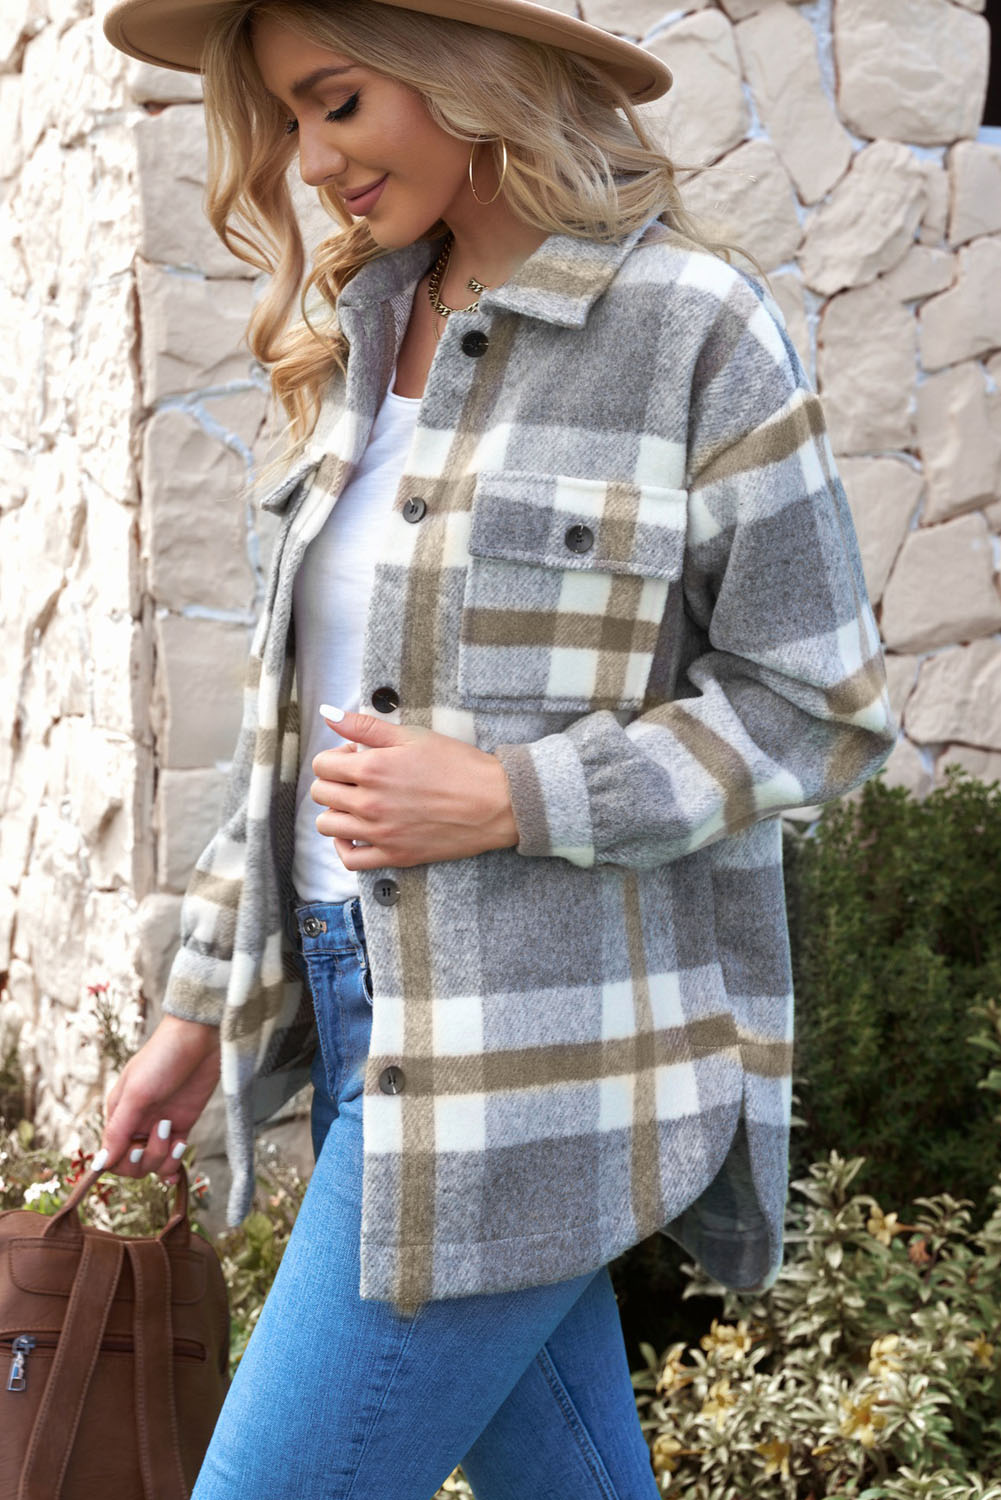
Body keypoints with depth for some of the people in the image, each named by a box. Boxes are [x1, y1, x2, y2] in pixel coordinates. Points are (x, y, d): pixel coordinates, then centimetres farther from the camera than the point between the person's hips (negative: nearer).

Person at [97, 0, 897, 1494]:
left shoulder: (689, 329, -8)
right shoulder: (365, 337, 12)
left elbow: (818, 708, -7)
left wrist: (506, 798, -17)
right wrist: (204, 1005, 15)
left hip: (532, 1052, -6)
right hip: (365, 1005, 7)